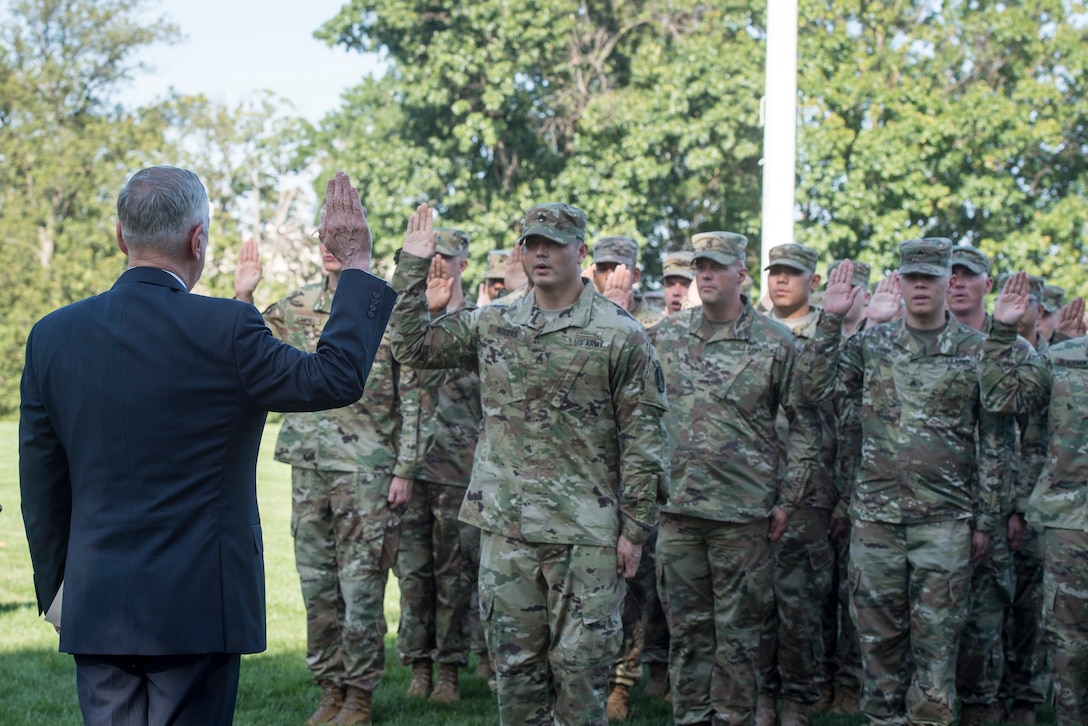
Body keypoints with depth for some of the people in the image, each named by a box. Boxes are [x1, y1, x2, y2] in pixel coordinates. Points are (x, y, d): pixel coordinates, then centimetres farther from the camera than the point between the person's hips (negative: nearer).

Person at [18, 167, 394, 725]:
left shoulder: (52, 335, 1)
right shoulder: (224, 328, -13)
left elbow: (40, 486, 8)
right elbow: (337, 377, -2)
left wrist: (55, 588, 19)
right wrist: (355, 265, 7)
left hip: (94, 610, 4)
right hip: (197, 607, -4)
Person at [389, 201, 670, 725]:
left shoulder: (621, 336, -3)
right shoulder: (491, 326, 9)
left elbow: (643, 436, -4)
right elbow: (411, 346, 8)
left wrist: (636, 526, -7)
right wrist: (413, 267, 2)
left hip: (586, 530, -4)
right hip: (506, 526, 4)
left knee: (580, 663, 0)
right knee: (514, 662, 10)